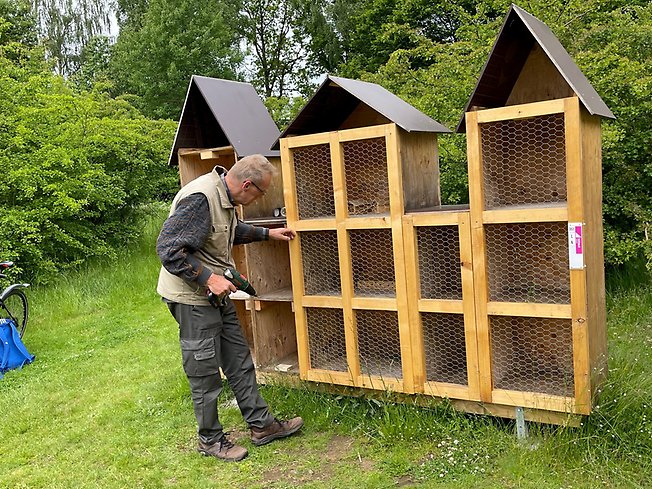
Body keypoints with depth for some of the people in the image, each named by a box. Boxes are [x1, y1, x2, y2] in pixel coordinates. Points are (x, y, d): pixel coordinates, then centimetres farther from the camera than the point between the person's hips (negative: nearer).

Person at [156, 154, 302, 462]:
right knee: (205, 371, 3)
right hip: (192, 296, -10)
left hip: (216, 293, 10)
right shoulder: (199, 198, -26)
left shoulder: (224, 197, 6)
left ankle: (261, 425, 26)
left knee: (239, 361, 14)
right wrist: (209, 279, -26)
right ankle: (210, 440, 21)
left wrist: (268, 233, 27)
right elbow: (168, 249, -27)